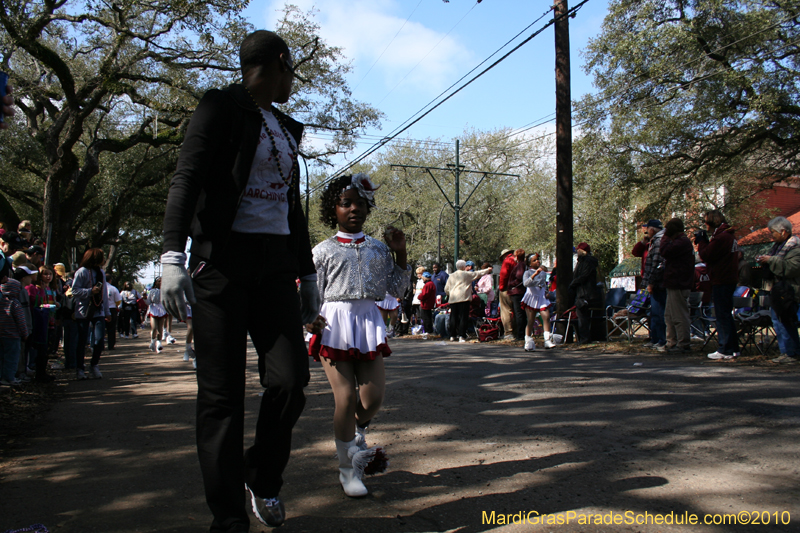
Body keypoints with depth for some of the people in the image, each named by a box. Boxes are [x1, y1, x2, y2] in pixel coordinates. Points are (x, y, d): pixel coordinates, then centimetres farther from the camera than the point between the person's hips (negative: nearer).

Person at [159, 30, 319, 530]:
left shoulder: (286, 127, 22)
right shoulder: (222, 106, 1)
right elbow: (188, 179, -10)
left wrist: (308, 273, 22)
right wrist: (173, 256, -23)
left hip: (275, 263, 6)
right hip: (223, 260, -6)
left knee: (291, 379, -5)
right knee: (222, 393, -2)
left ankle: (264, 479, 20)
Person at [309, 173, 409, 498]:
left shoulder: (378, 249, 13)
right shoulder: (323, 250, 5)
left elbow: (396, 289, 12)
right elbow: (314, 294, 4)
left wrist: (400, 254, 2)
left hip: (369, 322, 3)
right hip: (335, 323, -3)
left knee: (374, 397, 1)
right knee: (346, 398, -5)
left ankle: (356, 436, 36)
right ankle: (348, 469, 13)